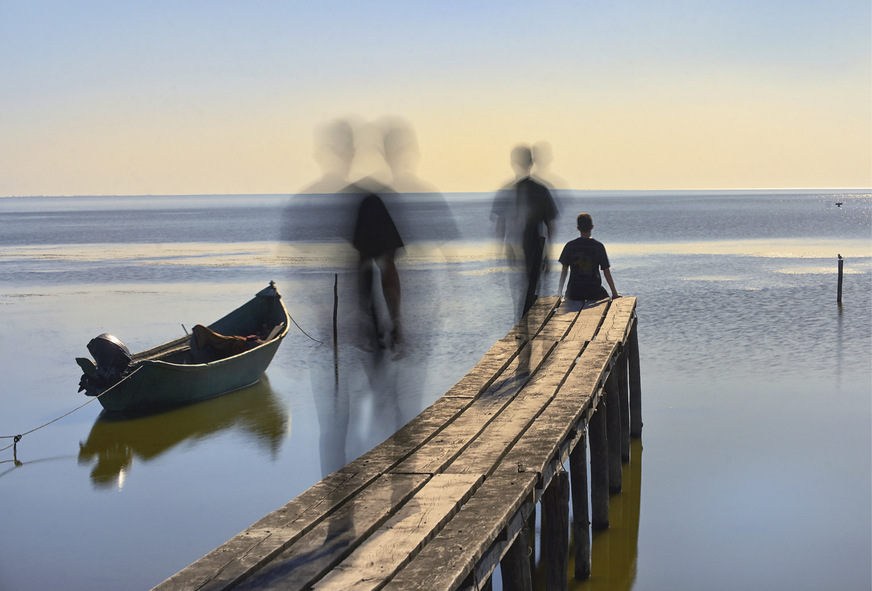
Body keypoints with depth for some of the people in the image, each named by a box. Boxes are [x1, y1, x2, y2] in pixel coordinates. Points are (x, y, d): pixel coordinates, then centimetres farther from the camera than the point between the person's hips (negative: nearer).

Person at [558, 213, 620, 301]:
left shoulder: (570, 245, 1)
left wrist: (560, 291, 13)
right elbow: (606, 272, -1)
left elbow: (564, 270, 4)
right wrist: (614, 293, 6)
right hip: (594, 290, -1)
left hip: (574, 291, 1)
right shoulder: (598, 246, -2)